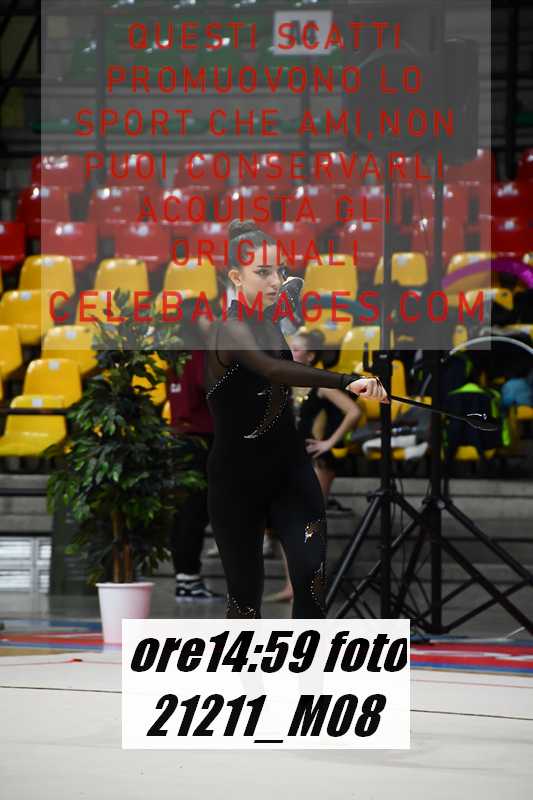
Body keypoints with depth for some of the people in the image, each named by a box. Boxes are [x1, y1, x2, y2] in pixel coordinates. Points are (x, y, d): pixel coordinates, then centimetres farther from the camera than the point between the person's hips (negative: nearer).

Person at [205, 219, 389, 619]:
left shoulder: (271, 322, 4)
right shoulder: (230, 330, -20)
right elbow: (273, 370, -42)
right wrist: (347, 381, -52)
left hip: (290, 468, 5)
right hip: (237, 479, -5)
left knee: (313, 572, -16)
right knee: (246, 592, 5)